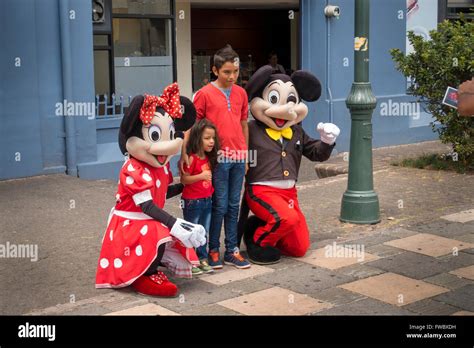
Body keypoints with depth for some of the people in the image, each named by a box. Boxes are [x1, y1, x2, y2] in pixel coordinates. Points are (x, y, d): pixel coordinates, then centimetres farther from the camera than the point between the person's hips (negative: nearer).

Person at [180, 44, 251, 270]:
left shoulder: (241, 93, 9)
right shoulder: (205, 94, -6)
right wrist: (184, 153, -16)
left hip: (238, 158, 5)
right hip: (218, 158, -4)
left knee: (234, 206, 11)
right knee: (219, 206, 1)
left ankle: (232, 251, 20)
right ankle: (213, 250, 15)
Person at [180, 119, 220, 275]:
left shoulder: (209, 158, 7)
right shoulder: (191, 158, -17)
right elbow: (183, 179, -18)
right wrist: (201, 176, -25)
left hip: (207, 200, 7)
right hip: (192, 202, -7)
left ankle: (202, 259, 21)